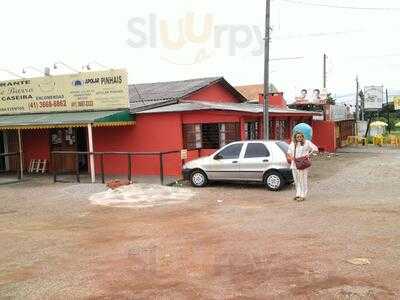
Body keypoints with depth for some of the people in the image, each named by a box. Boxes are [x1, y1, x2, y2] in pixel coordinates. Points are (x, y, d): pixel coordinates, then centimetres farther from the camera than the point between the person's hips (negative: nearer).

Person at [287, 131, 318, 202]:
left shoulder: (307, 143, 0)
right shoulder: (292, 143, 14)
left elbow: (315, 149, -1)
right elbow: (289, 151, 23)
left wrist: (309, 154, -14)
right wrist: (290, 156, 2)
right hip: (294, 164, 5)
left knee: (303, 180, -5)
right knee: (296, 180, 9)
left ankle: (303, 195, 0)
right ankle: (298, 194, 19)